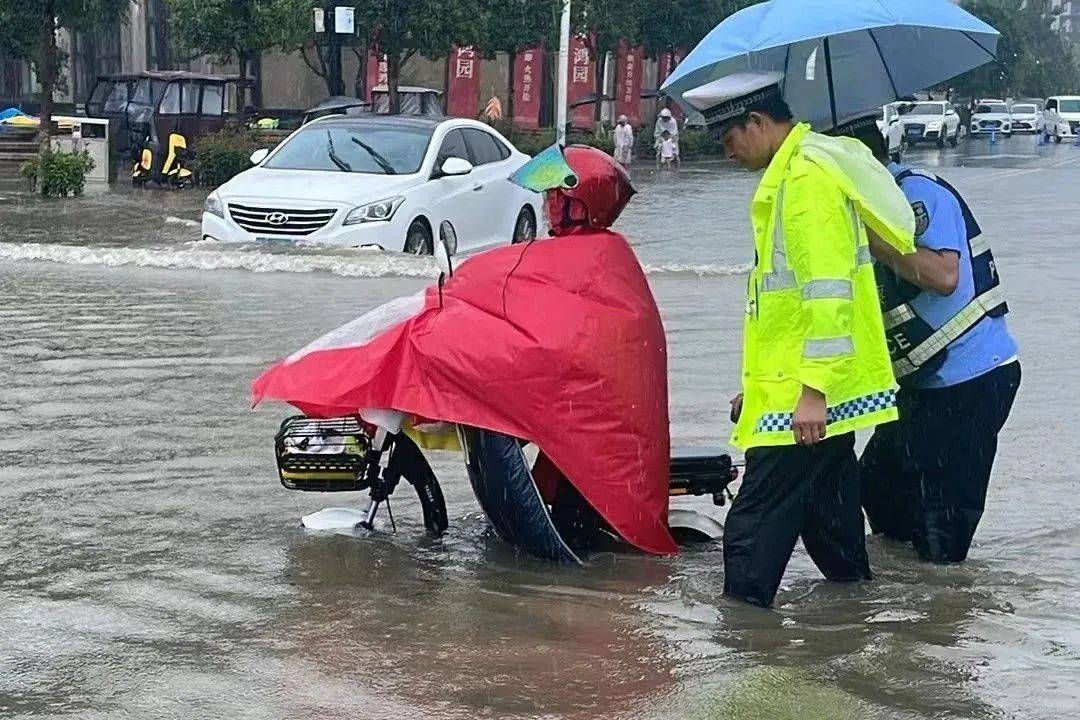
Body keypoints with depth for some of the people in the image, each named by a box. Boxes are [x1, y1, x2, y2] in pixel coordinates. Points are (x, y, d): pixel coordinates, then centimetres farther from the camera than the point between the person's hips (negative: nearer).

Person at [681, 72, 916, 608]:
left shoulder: (807, 177, -16)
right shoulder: (792, 173, 18)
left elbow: (829, 292, -23)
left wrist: (813, 388, -25)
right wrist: (759, 382, 26)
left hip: (803, 400, -11)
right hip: (819, 390, 11)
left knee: (752, 532, -10)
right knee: (829, 519, 18)